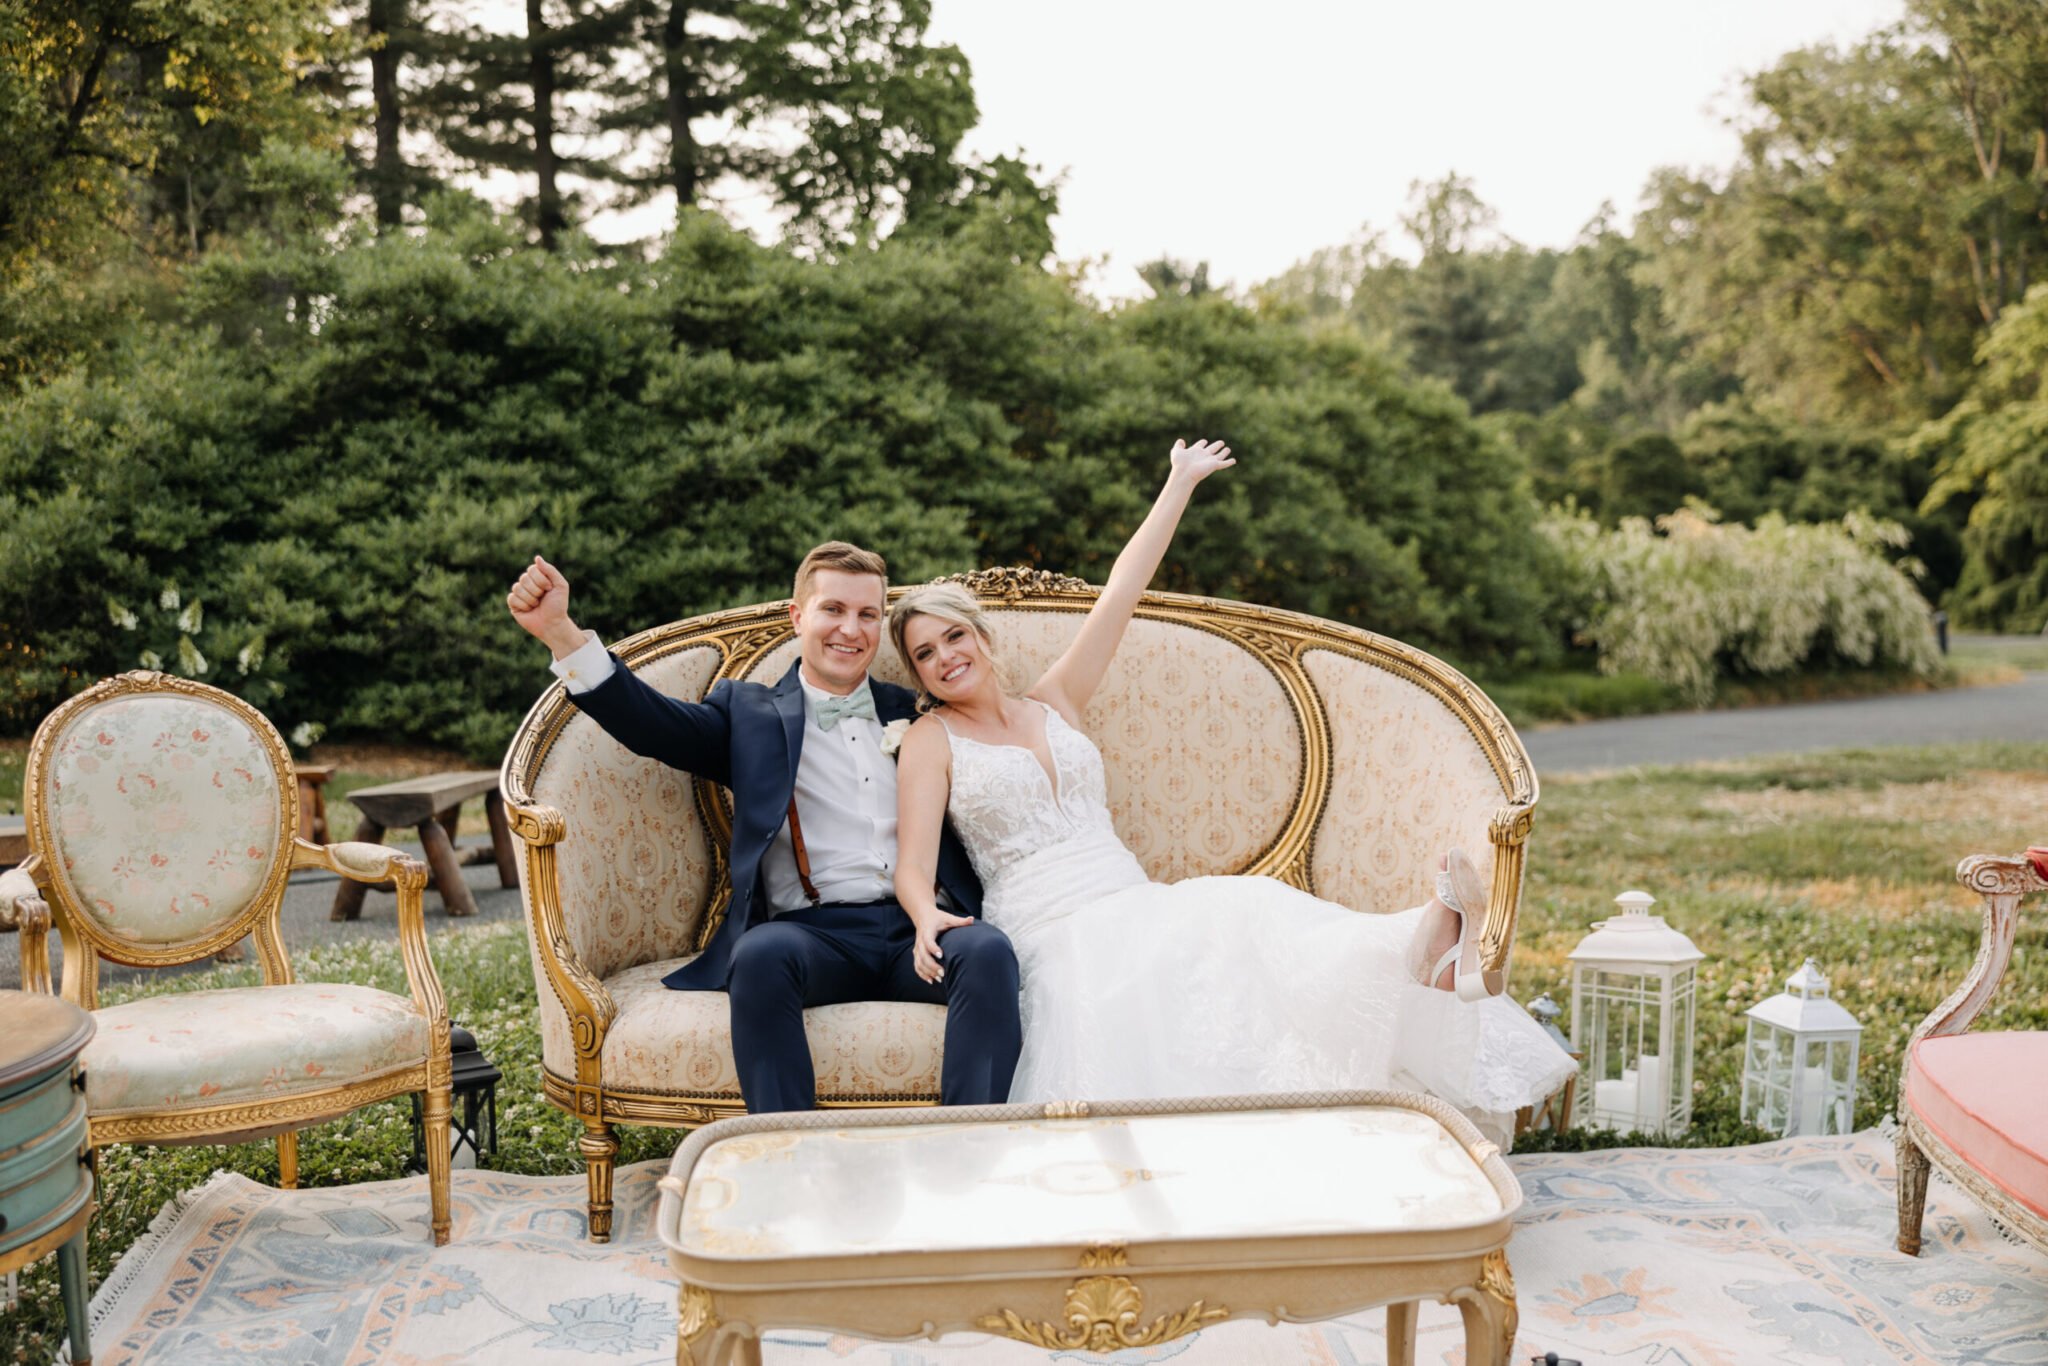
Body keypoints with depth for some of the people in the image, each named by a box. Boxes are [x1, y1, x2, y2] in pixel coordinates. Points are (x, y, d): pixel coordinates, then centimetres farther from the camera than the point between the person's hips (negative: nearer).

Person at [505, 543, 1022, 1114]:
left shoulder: (911, 714, 25)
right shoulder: (750, 712, 19)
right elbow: (654, 721, 2)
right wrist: (560, 631, -12)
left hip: (914, 935, 2)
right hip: (813, 934, -2)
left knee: (988, 950, -31)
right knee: (763, 953, -35)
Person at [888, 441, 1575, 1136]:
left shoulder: (1052, 703, 20)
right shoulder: (930, 741, 8)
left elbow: (1120, 592, 21)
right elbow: (914, 865, -5)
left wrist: (1181, 484, 23)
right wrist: (928, 917, -29)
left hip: (1131, 897, 4)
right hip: (1051, 926, -4)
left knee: (1246, 904, -29)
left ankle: (1424, 949, -55)